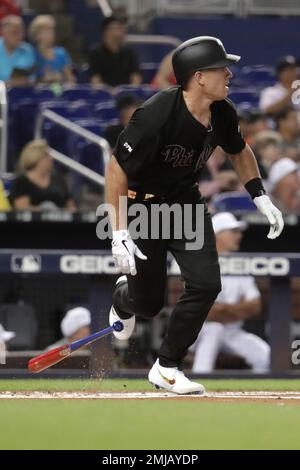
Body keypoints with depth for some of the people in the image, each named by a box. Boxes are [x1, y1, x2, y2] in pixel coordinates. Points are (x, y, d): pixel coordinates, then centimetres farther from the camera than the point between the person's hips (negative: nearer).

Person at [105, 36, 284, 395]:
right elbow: (116, 169, -27)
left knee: (206, 284, -11)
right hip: (143, 205, -5)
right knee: (148, 304, 4)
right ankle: (124, 297, 45)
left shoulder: (222, 113, -11)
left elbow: (238, 150, 12)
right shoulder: (156, 116, -32)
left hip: (186, 203, 5)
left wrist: (261, 198, 4)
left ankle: (166, 367, 4)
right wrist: (119, 235, -30)